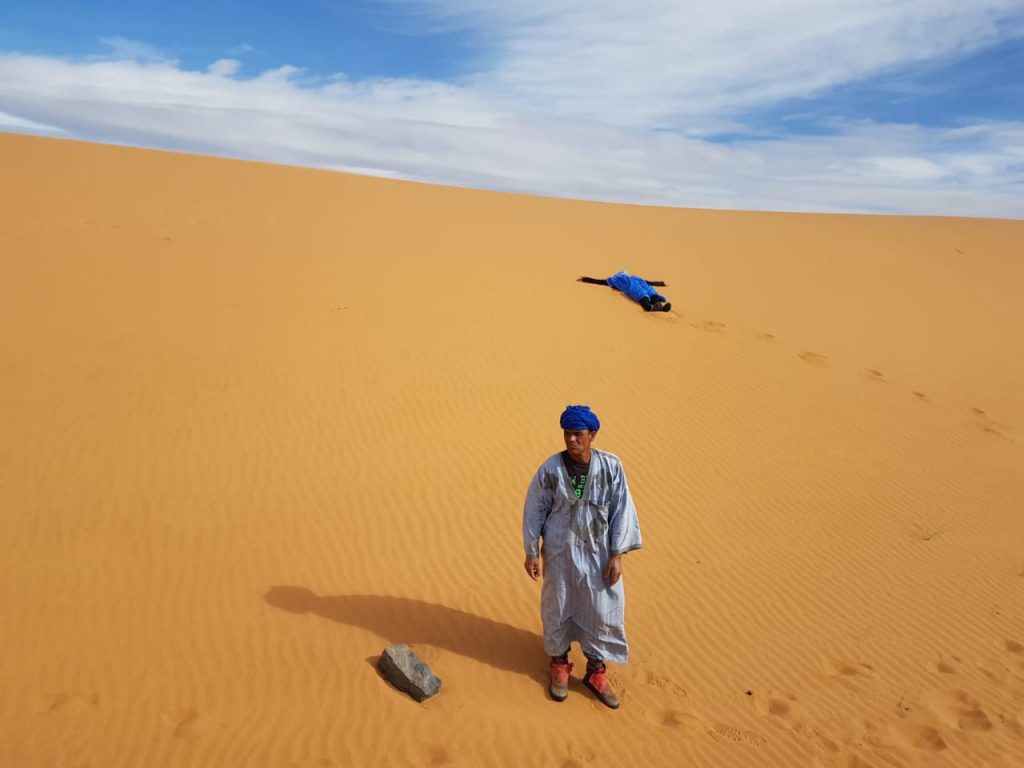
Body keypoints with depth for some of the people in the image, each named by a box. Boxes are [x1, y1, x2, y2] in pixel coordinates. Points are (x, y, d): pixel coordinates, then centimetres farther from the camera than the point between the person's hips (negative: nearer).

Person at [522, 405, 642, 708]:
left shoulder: (611, 466, -11)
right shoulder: (550, 469, -12)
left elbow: (621, 510, -5)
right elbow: (534, 510, -3)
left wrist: (617, 554, -6)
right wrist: (531, 553, 1)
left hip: (598, 554, 1)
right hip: (560, 552, 0)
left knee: (602, 611, 8)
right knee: (557, 608, 14)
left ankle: (596, 671, 30)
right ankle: (559, 664, 37)